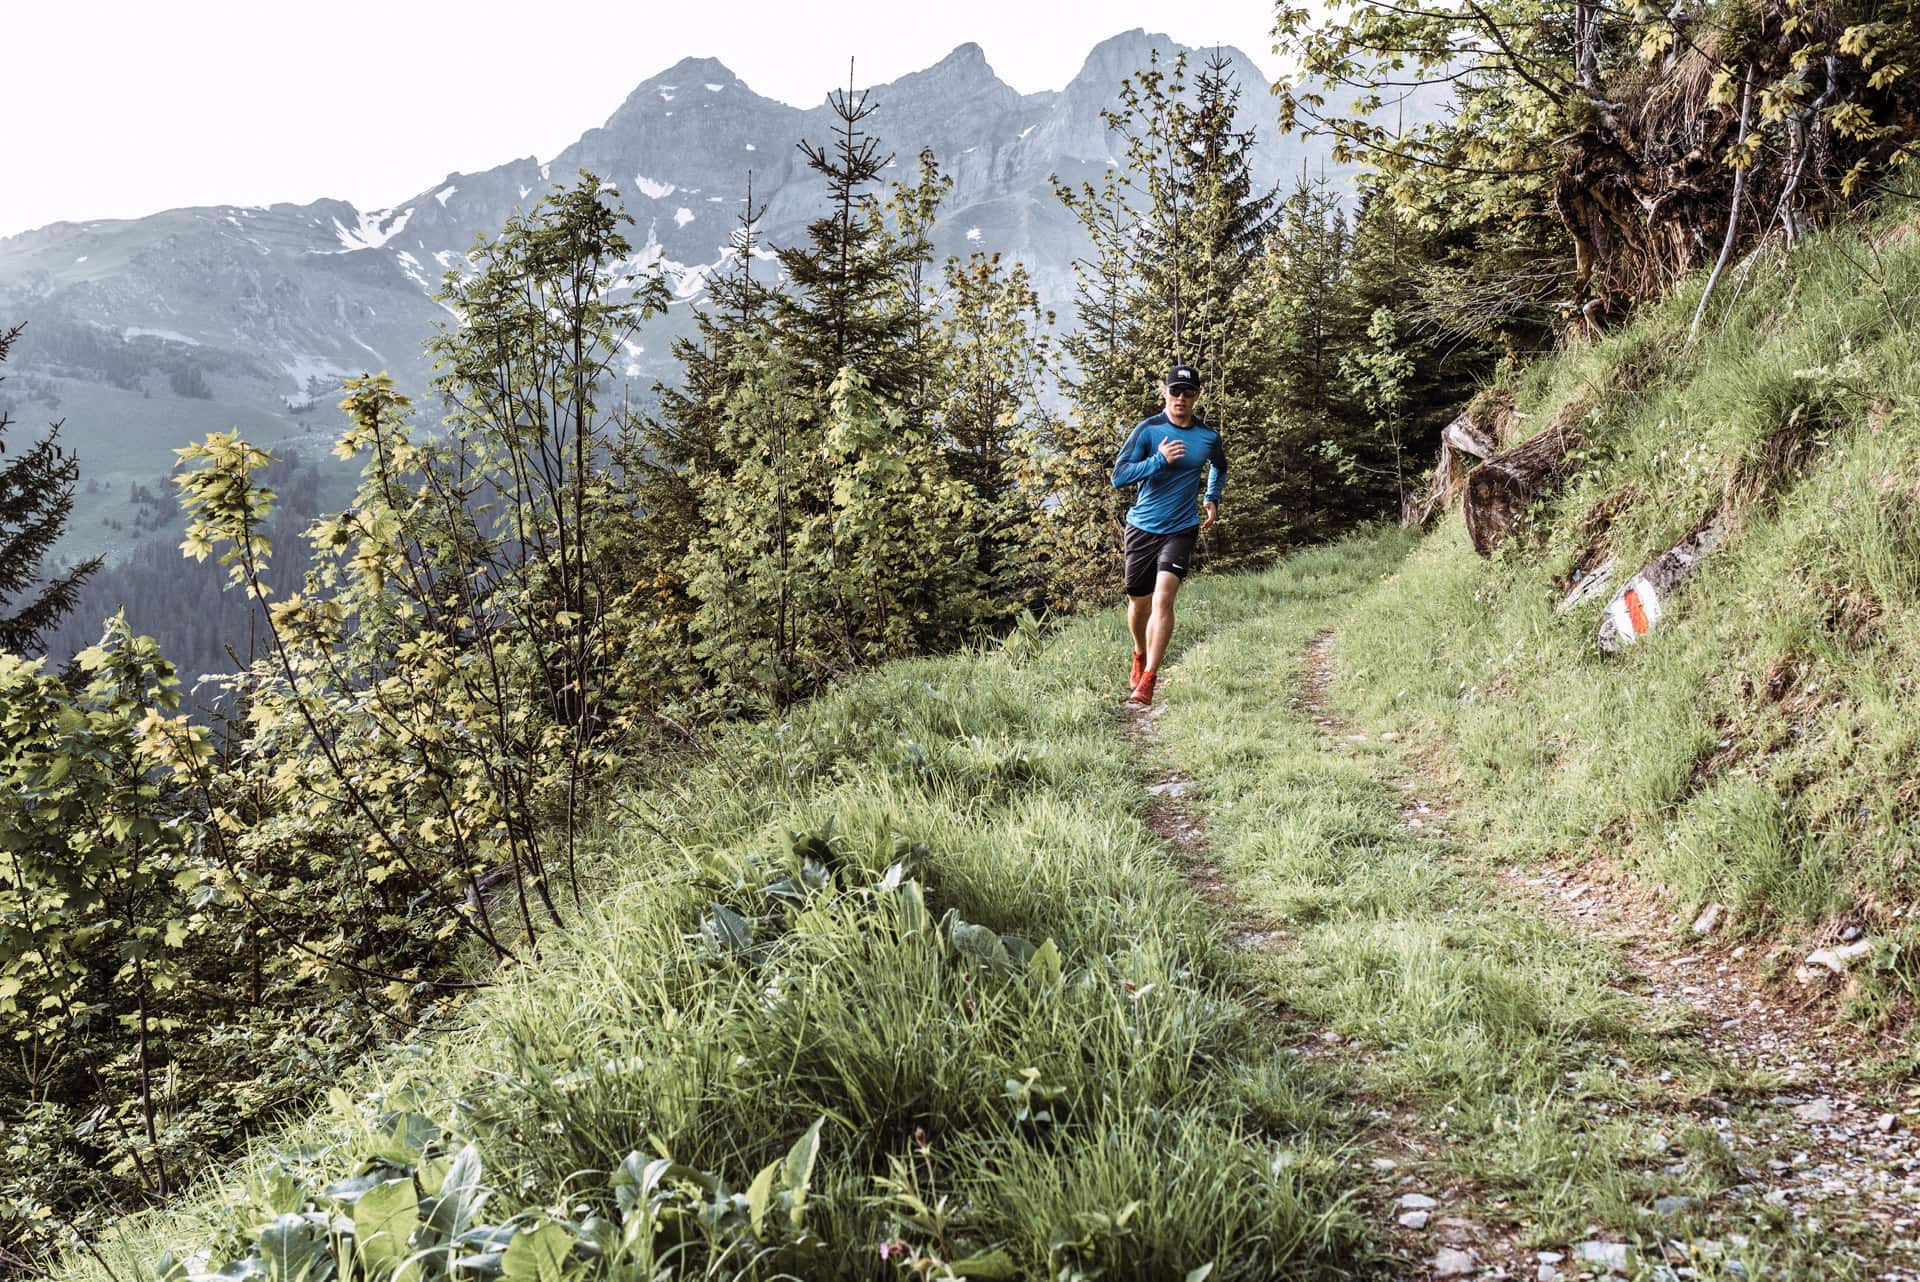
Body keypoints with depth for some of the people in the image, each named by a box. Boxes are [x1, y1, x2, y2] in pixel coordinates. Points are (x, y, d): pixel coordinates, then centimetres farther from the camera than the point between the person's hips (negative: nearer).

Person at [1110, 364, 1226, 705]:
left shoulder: (1208, 437, 3)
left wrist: (1213, 499, 15)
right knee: (1138, 603, 11)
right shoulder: (1148, 430, -6)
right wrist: (1159, 460, -23)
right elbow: (1119, 476, -14)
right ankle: (1140, 655, 42)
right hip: (1142, 527, 0)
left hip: (1182, 530, 0)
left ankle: (1147, 682, -17)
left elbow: (1220, 468, 27)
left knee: (1163, 598, -19)